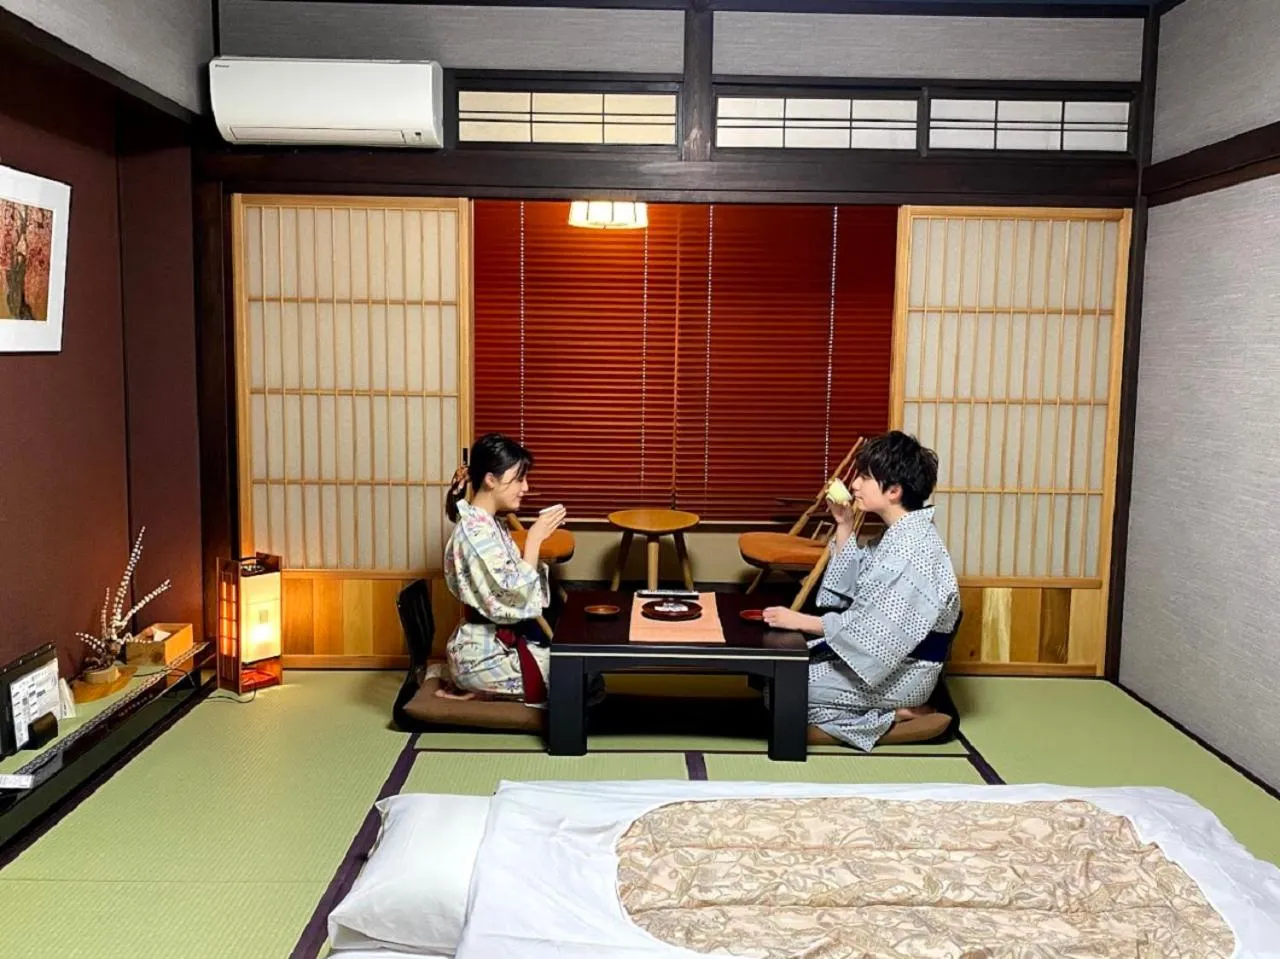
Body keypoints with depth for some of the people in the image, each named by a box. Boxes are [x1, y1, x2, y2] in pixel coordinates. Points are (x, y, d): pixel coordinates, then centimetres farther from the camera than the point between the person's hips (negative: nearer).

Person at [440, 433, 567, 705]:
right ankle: (477, 690, 1)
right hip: (485, 656, -9)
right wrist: (535, 538, -20)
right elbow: (515, 600, -26)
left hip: (499, 642, 9)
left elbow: (512, 583, 12)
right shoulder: (476, 532, -22)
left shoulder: (490, 524, 8)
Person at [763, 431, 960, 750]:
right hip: (882, 654, 10)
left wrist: (801, 621, -25)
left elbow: (877, 629, -27)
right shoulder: (900, 534, 7)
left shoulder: (912, 546, -24)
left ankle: (898, 717, -6)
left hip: (899, 672, -10)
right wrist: (844, 526, 7)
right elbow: (852, 586, 16)